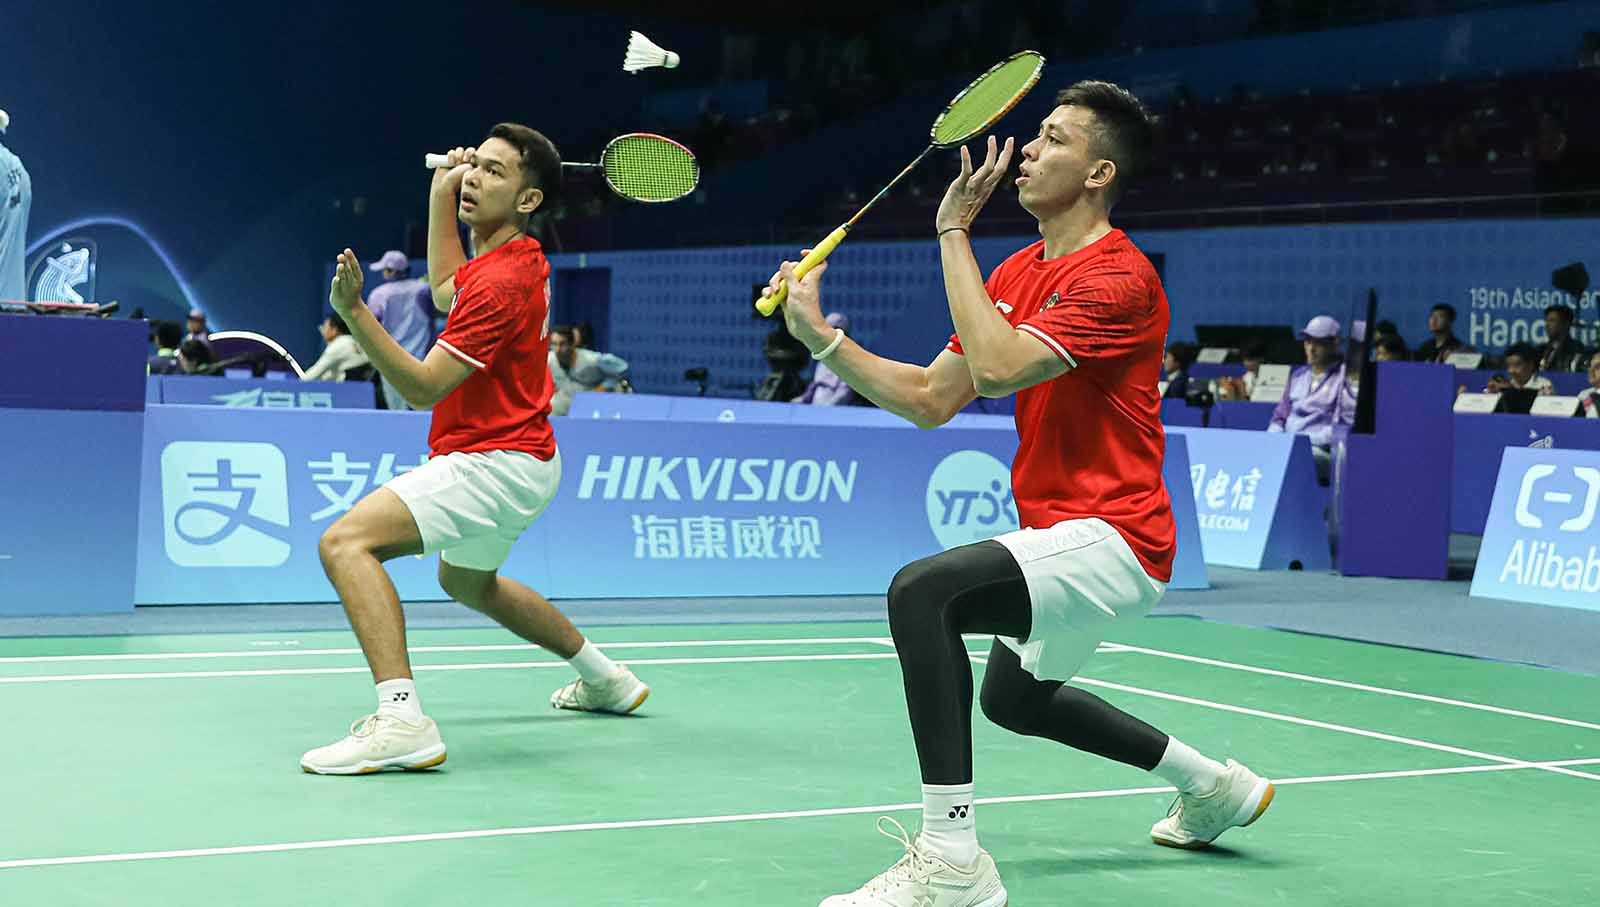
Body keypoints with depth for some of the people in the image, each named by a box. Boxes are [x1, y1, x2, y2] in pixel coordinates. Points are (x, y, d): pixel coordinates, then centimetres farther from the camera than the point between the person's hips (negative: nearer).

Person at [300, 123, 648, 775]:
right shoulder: (519, 256, 6)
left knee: (347, 542, -26)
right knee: (467, 581, 36)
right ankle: (605, 678, 47)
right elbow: (447, 290, 28)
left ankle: (401, 719, -37)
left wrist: (353, 311, -35)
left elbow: (422, 387, -25)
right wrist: (442, 192, 22)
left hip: (495, 462, -11)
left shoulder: (503, 282, -23)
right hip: (516, 457, 11)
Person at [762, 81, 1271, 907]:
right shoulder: (1016, 273, 9)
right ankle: (1214, 787, 46)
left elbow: (998, 366, -32)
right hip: (1058, 534, 11)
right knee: (1013, 698, 32)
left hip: (1111, 537, -11)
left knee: (921, 590, -31)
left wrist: (953, 231, -23)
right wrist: (820, 335, -2)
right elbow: (931, 399, 6)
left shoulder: (1120, 277, -19)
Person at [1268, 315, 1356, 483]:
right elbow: (1280, 416, 28)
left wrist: (1309, 439, -13)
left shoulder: (1344, 377, 5)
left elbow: (1350, 425, -5)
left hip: (1322, 451, -6)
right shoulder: (1298, 375, 26)